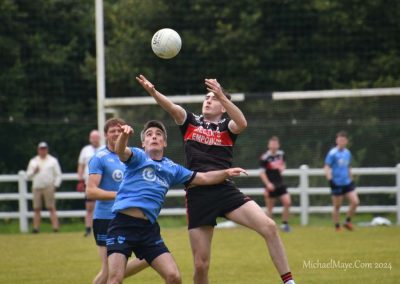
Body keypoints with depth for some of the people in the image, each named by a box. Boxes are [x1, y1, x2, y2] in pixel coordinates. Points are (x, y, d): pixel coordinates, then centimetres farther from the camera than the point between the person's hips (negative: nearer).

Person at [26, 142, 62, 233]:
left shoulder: (53, 160, 7)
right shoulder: (33, 161, 15)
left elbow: (58, 175, 6)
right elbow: (28, 175, 14)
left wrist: (55, 185, -6)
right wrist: (34, 171, -7)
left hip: (48, 187, -3)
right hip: (36, 187, 3)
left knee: (51, 208, -10)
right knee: (36, 208, 1)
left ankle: (55, 227, -13)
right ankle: (36, 228, 4)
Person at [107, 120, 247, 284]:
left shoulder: (172, 168, 19)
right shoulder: (138, 157, 4)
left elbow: (203, 178, 27)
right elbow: (120, 151, -18)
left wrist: (226, 172, 12)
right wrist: (124, 135, -40)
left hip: (149, 228, 5)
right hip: (123, 223, -5)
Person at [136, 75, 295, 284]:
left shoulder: (227, 126, 9)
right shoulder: (190, 121, 12)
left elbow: (242, 124, -16)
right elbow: (172, 108, -9)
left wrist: (222, 96, -28)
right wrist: (152, 91, -29)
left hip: (226, 191, 0)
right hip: (197, 195, 1)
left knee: (269, 227, -20)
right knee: (200, 264, 0)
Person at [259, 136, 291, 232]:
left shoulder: (281, 154, 5)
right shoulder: (264, 157, -13)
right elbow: (262, 173, -12)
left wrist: (282, 168, -2)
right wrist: (268, 184, -22)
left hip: (280, 184, 5)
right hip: (271, 185, -5)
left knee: (287, 202, -7)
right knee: (270, 208, 1)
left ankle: (285, 223, 7)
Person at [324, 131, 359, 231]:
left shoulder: (347, 153, 10)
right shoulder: (333, 153, -8)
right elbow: (327, 167, -9)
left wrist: (351, 179, 23)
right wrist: (330, 179, -21)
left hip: (347, 182, 5)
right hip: (337, 184, -5)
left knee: (355, 202, -6)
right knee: (337, 206, 2)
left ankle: (348, 221, 12)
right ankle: (337, 227, 13)